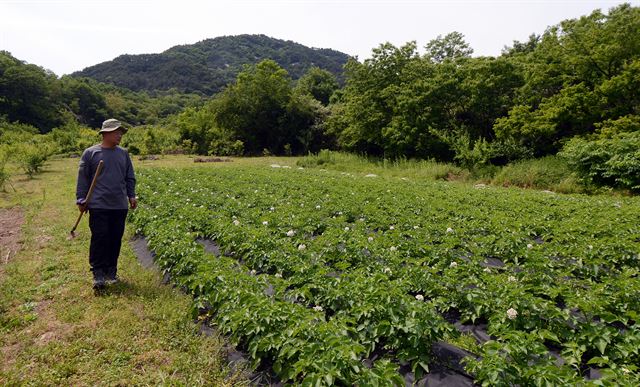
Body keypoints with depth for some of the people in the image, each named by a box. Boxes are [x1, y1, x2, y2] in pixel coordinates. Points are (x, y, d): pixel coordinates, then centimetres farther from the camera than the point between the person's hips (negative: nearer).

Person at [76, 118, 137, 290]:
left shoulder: (123, 153, 11)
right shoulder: (90, 153, 0)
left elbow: (130, 177, 17)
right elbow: (83, 178, 2)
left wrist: (131, 196, 9)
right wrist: (81, 200, -1)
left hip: (120, 206, 4)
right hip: (98, 205, -4)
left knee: (116, 239, 8)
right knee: (99, 238, -5)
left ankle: (111, 271, 20)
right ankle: (98, 273, 5)